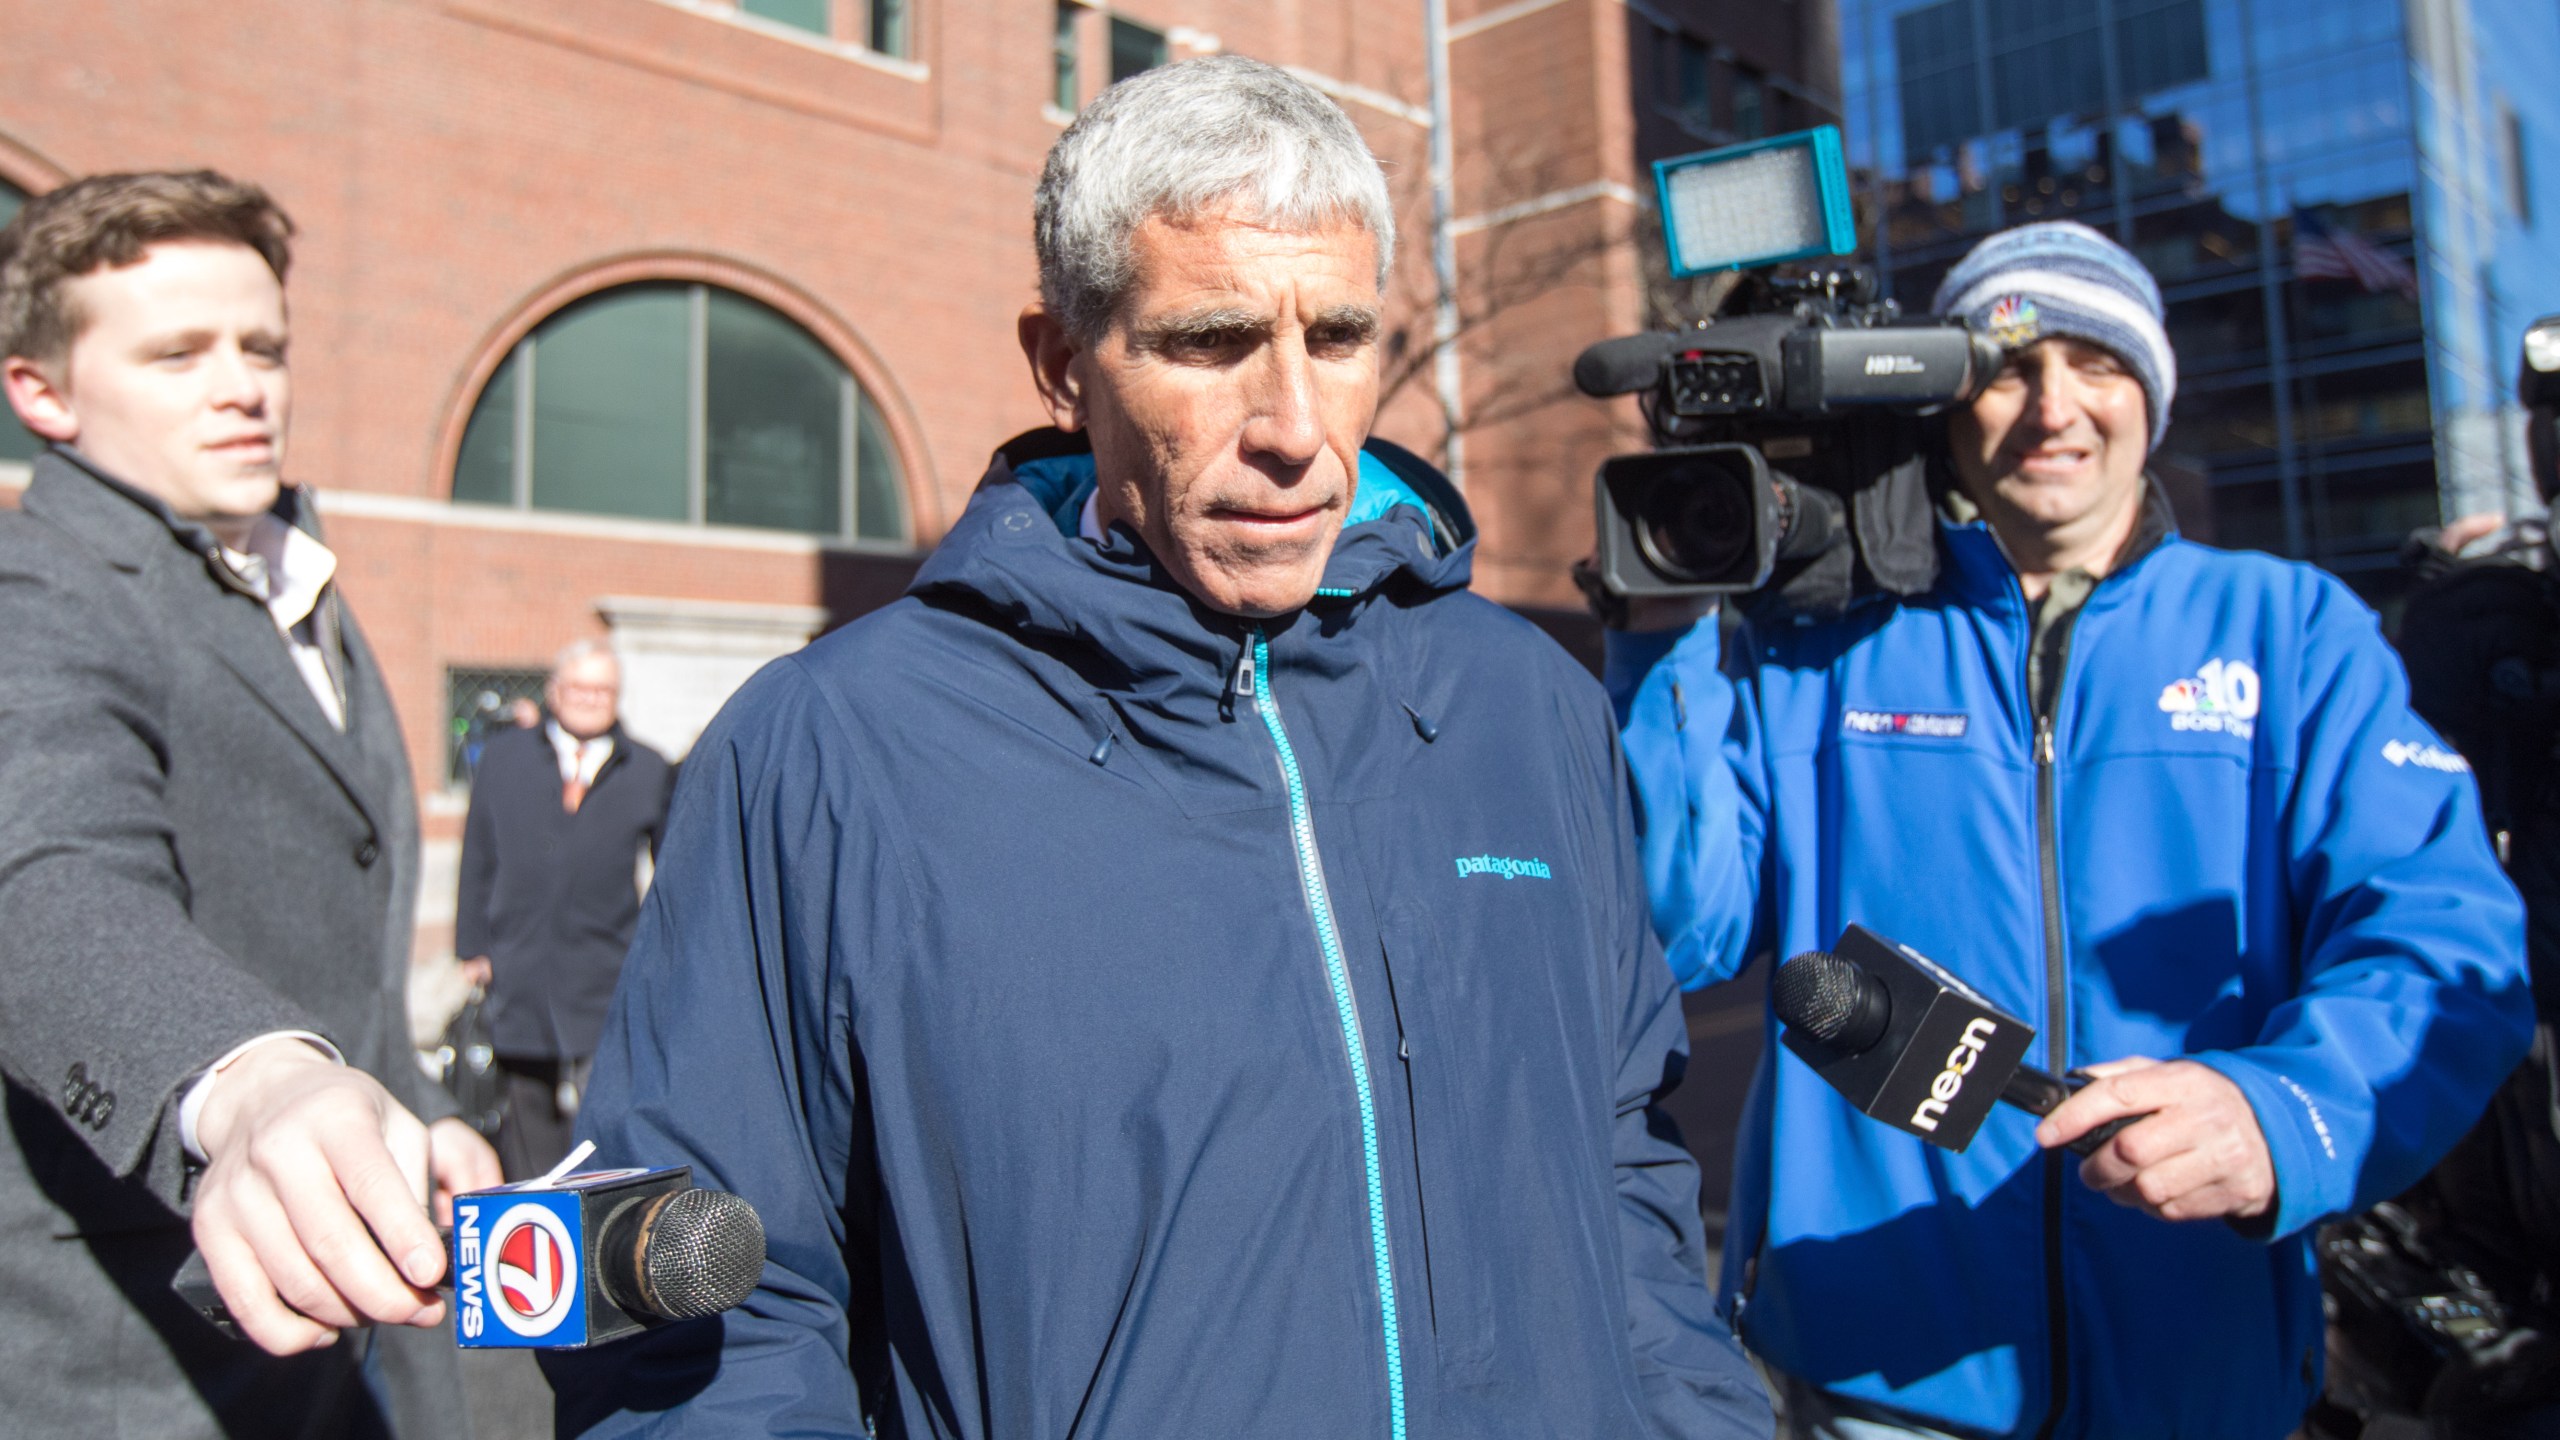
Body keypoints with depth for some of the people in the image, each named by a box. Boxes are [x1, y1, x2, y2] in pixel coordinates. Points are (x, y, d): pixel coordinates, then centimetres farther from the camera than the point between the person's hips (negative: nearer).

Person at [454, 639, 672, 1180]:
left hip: (608, 985, -1)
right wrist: (474, 949, 4)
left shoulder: (649, 771, 8)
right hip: (519, 973, 2)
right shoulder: (502, 757, 12)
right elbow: (478, 860, 10)